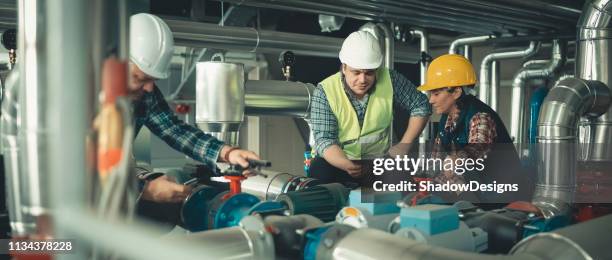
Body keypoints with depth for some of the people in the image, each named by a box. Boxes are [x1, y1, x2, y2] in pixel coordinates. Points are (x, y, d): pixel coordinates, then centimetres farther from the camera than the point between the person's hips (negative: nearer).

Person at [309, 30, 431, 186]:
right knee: (320, 174, -34)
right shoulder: (324, 91, -15)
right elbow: (324, 140, -20)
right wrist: (347, 166, -39)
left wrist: (405, 145, -7)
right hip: (337, 161, -2)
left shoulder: (390, 80, -8)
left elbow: (421, 106, 3)